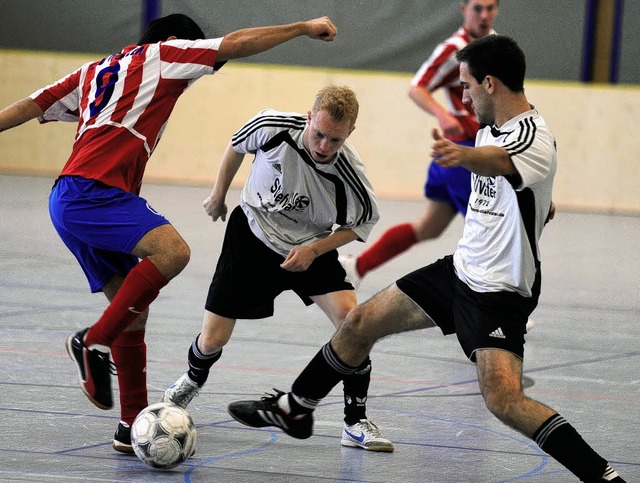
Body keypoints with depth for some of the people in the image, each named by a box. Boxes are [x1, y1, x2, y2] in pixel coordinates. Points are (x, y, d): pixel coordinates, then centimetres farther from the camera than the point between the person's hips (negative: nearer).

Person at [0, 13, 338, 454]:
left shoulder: (94, 71, 29)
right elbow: (236, 45, 3)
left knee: (134, 311, 9)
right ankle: (94, 342, -25)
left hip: (70, 202, 9)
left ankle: (134, 426, 8)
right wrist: (305, 28, 11)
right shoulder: (159, 54, 8)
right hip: (95, 190, -9)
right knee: (172, 251, -29)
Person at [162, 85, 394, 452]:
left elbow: (361, 224, -7)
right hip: (252, 233, 0)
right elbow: (237, 145, -1)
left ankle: (356, 423, -10)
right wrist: (219, 195, 12)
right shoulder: (273, 127, -27)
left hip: (310, 249, 0)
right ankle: (192, 382, 39)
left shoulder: (350, 174, -28)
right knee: (213, 340, 1)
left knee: (350, 317, -23)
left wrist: (314, 249, -20)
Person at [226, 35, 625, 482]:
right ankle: (294, 409, 35)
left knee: (503, 400, -25)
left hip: (500, 291, -9)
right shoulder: (493, 126, 5)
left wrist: (461, 154, -69)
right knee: (361, 323, 14)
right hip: (461, 268, 9)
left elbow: (494, 161, -48)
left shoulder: (534, 140, -24)